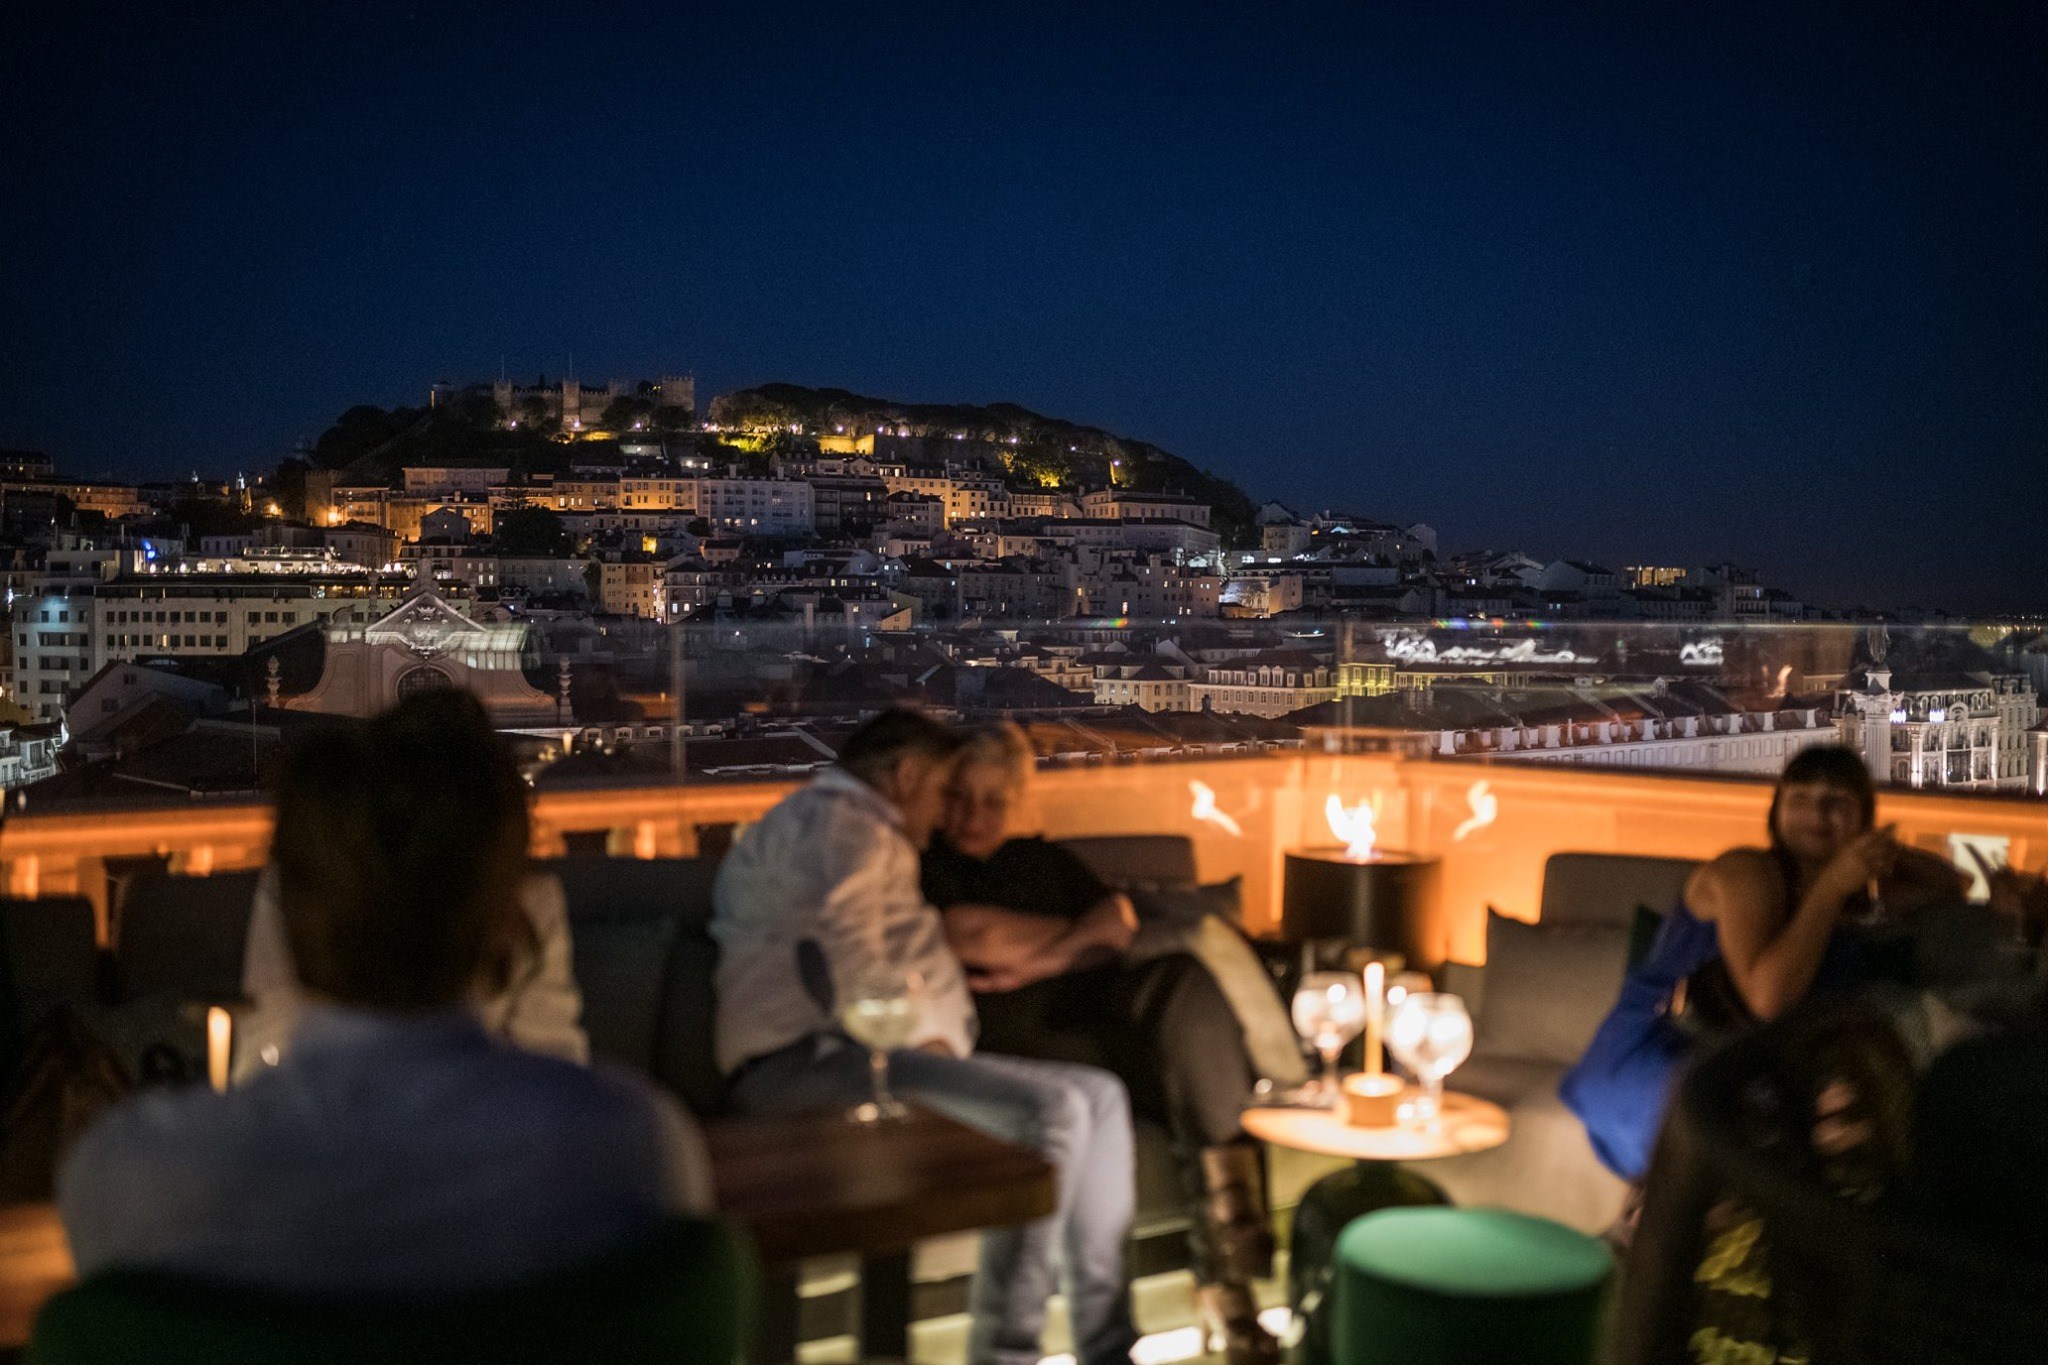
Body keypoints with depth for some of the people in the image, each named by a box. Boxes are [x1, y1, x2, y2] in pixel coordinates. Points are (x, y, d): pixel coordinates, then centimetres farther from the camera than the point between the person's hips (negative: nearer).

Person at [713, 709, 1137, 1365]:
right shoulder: (841, 819, -5)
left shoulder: (870, 835, 31)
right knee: (1051, 1109, -26)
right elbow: (847, 965, -19)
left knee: (1100, 1095, 3)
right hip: (809, 1060, -11)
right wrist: (923, 1037, -12)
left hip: (870, 1053, 11)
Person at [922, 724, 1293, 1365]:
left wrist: (1042, 962, -6)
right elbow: (965, 935, -3)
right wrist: (1083, 934, 8)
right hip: (1001, 1026, -5)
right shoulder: (919, 863, 17)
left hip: (1086, 1000, 5)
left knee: (1195, 981, -31)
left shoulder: (1046, 860, 31)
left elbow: (1122, 926, 13)